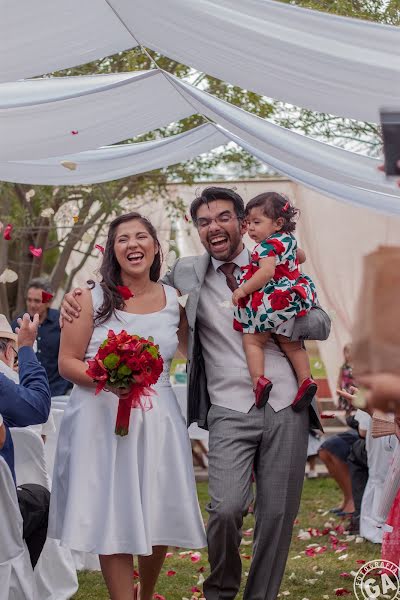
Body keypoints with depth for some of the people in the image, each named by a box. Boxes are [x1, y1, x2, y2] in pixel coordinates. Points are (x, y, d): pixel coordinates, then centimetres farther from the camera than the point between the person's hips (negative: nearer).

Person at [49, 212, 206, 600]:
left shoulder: (173, 299, 7)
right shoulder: (92, 299, -2)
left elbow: (191, 349, 24)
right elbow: (67, 363, -3)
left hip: (156, 418, 3)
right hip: (101, 418, -3)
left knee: (159, 517, 8)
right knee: (114, 518, -2)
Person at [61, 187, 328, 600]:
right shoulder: (187, 273, 8)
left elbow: (321, 324, 8)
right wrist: (81, 296, 5)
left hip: (286, 410, 1)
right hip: (230, 413, -1)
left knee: (277, 515, 3)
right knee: (226, 508, -17)